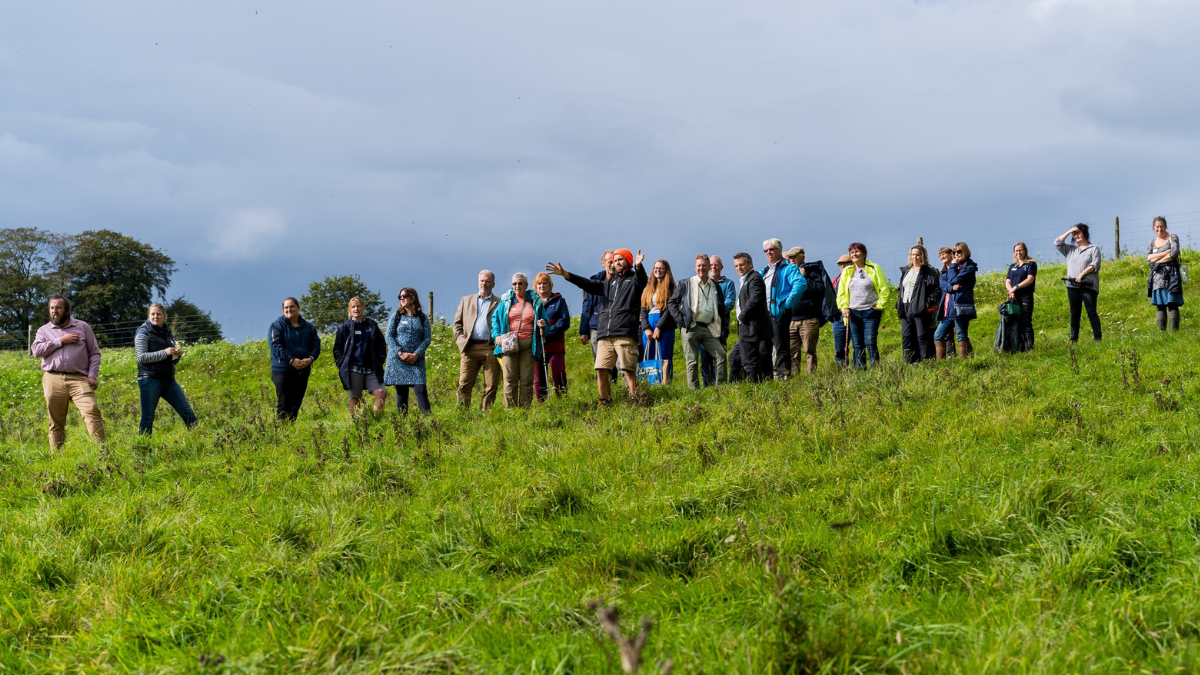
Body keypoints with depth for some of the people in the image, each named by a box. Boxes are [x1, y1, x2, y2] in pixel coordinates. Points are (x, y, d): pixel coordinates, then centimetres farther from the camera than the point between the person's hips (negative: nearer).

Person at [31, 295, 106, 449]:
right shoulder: (44, 330, 17)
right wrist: (60, 341, -4)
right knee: (56, 421, 4)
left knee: (92, 411, -21)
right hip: (53, 380, 2)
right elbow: (36, 350, -1)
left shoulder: (82, 327, 14)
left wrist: (93, 375, 1)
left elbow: (94, 353, 13)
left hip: (78, 379, -2)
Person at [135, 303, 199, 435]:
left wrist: (177, 355, 0)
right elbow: (141, 357, -13)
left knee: (188, 412, 1)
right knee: (148, 417, -3)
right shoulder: (143, 333, -2)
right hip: (150, 380, -6)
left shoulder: (168, 333, 17)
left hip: (169, 380, 6)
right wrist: (164, 353, -17)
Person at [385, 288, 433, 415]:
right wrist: (400, 353, -11)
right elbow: (388, 336, 2)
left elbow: (427, 338, 3)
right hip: (397, 360, 1)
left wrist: (416, 354, -11)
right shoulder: (396, 316, 7)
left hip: (416, 360, -1)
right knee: (401, 392, 2)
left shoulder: (422, 317, 7)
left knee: (420, 389, -13)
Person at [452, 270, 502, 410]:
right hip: (469, 348, 1)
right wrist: (461, 340, 3)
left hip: (490, 348, -1)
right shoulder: (466, 300, 20)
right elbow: (457, 323, 18)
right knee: (464, 384, -5)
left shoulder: (499, 303, 14)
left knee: (491, 386, -3)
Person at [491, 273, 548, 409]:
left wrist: (542, 325, -5)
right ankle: (509, 409, -3)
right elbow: (495, 318, 12)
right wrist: (496, 335, -3)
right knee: (510, 378, -5)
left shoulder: (535, 301, 13)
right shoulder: (506, 300, 12)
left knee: (526, 379, -2)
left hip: (528, 344, 0)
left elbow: (544, 320, 19)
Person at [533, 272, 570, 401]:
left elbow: (565, 322, -2)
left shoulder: (559, 301, 9)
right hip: (536, 346, 2)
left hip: (555, 347, -2)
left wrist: (549, 333, -14)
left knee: (558, 376, -14)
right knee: (539, 379, 3)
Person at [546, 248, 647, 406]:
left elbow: (641, 279, -14)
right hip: (604, 335, 6)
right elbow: (588, 284, 21)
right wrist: (564, 274, 11)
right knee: (601, 370, -1)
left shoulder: (633, 280, 10)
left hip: (625, 334, -6)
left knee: (628, 370, -11)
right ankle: (605, 403, 5)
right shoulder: (609, 283, 27)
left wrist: (638, 267, -38)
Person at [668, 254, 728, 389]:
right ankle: (694, 390, 2)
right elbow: (672, 303, 7)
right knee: (692, 361, -2)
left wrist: (722, 325, 9)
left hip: (709, 328, 3)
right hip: (691, 328, -3)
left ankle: (721, 387, -1)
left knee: (721, 355, -8)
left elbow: (721, 307, 22)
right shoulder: (686, 284, 4)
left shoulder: (715, 286, 14)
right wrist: (680, 320, -4)